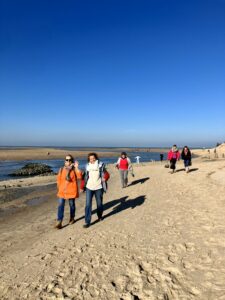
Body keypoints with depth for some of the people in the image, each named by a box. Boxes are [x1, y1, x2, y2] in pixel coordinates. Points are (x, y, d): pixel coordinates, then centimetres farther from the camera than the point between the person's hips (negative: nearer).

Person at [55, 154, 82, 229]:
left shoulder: (74, 169, -3)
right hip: (62, 191, 2)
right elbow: (59, 179, 14)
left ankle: (72, 218, 33)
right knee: (60, 205, -4)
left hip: (71, 191, -2)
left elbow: (79, 177, -20)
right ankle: (59, 222, -1)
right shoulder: (61, 169, 4)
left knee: (72, 205, 12)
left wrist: (77, 168, -26)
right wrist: (59, 187, 10)